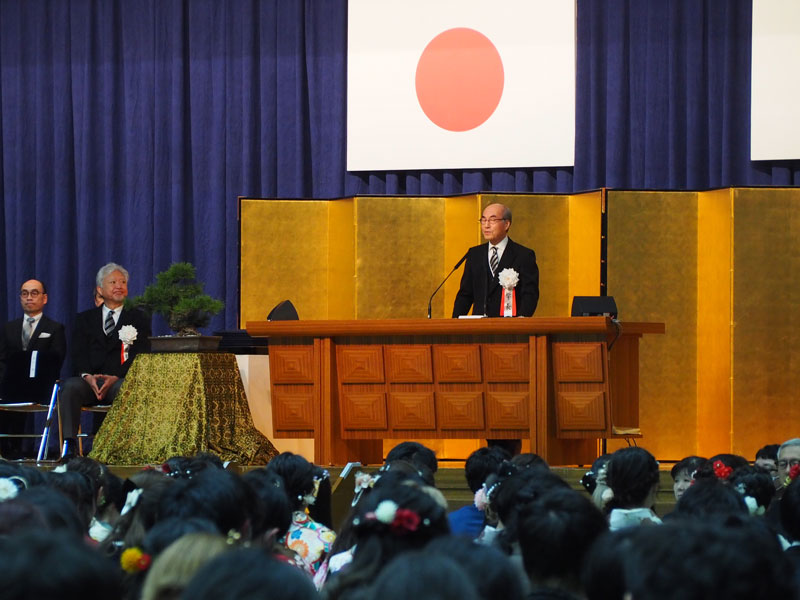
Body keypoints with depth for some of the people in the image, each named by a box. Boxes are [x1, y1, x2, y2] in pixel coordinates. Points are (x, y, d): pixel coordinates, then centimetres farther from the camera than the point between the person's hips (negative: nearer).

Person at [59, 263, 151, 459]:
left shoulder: (138, 319, 16)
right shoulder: (85, 319, 21)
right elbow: (78, 355, 8)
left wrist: (116, 377, -14)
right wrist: (87, 376, -15)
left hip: (121, 381, -1)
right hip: (90, 380, 1)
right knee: (70, 387, -32)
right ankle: (69, 445, -38)